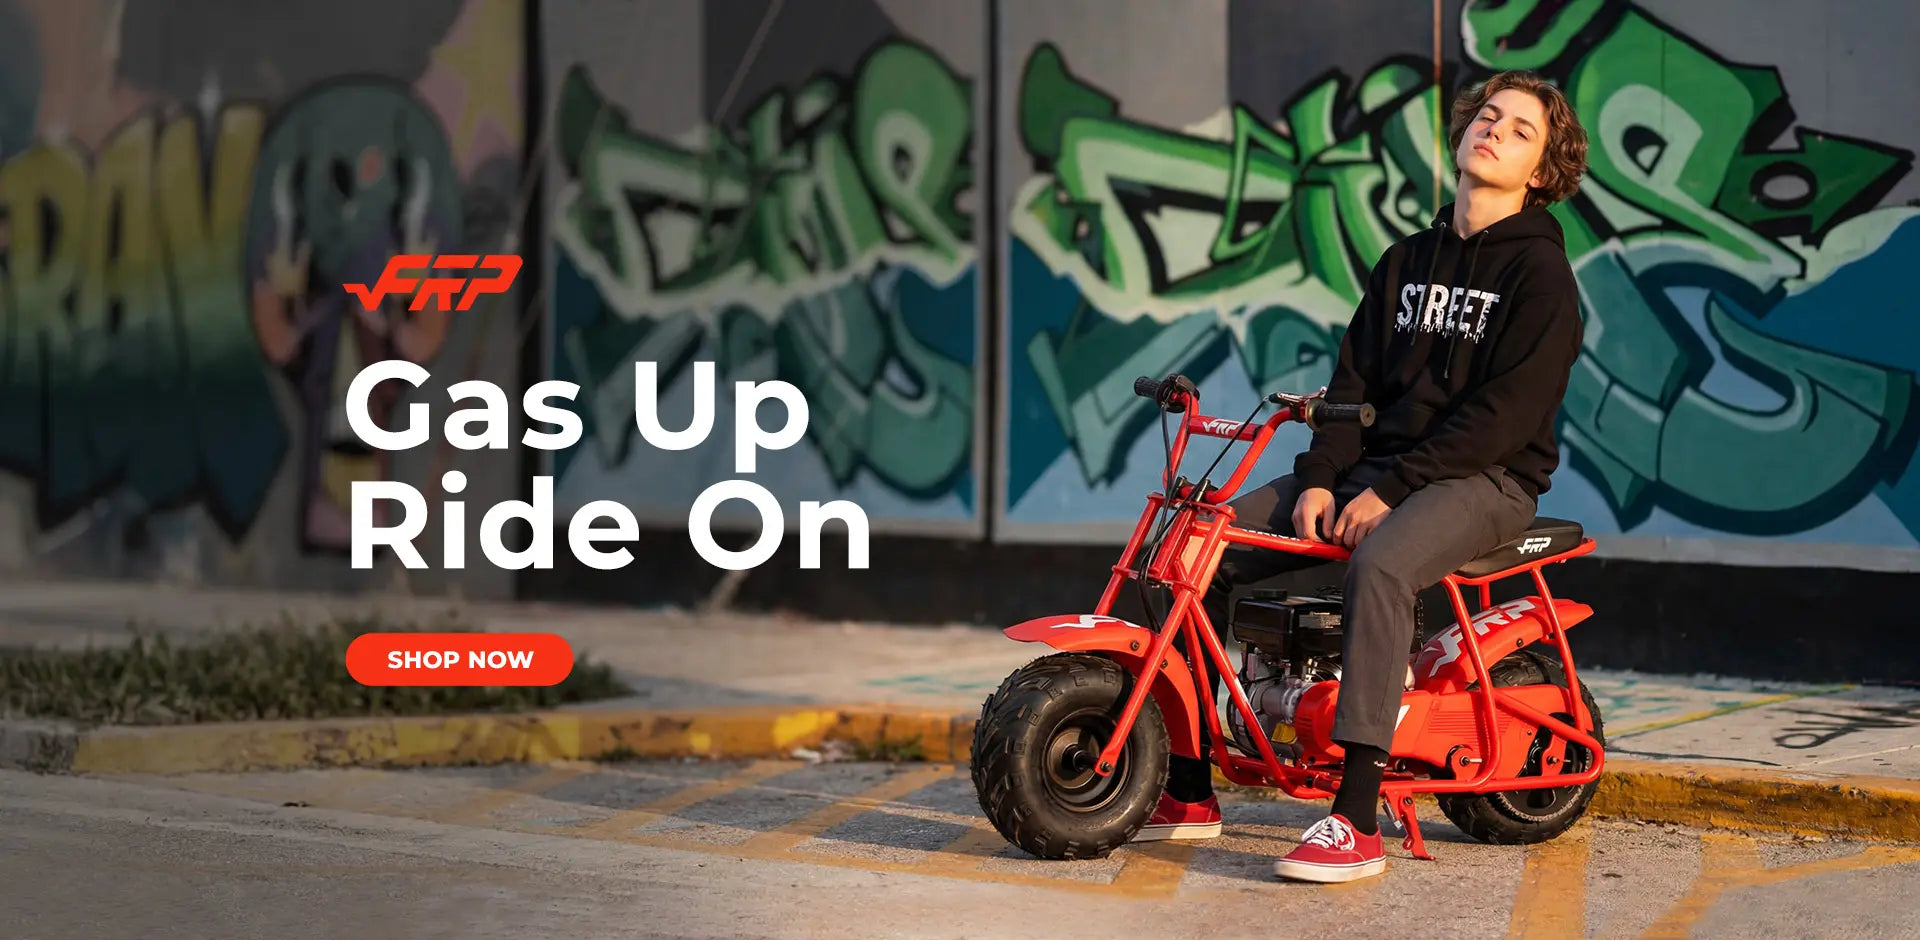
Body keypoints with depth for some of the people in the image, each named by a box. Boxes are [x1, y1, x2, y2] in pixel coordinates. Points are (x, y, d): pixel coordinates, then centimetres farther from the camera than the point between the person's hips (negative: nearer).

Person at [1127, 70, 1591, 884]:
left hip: (1485, 480, -7)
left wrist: (1392, 489, -19)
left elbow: (1507, 412, -14)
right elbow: (1355, 380, 13)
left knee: (1379, 565, -39)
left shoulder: (1541, 272, -4)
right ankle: (1188, 793, -3)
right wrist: (1319, 476, -5)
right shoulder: (1408, 260, 18)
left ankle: (1357, 822, -41)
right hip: (1372, 467, 7)